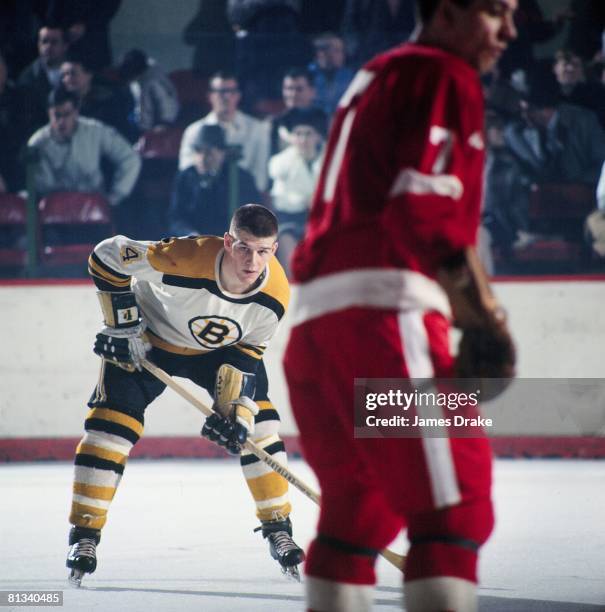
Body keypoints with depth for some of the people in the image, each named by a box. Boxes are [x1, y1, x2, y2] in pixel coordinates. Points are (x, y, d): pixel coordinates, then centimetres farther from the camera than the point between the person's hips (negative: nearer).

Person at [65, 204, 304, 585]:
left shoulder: (276, 294, -26)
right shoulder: (188, 258, -40)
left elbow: (247, 351, -11)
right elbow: (108, 256, -30)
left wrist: (236, 408, -21)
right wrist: (123, 326, -24)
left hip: (219, 346, 4)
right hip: (148, 339, -3)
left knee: (258, 423, -4)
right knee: (111, 422, -14)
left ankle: (278, 529, 12)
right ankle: (84, 535, -6)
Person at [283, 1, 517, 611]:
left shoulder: (375, 76, 28)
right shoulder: (445, 76, -1)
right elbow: (432, 210, -14)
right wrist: (482, 309, -7)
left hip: (314, 308, 10)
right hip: (383, 308, -10)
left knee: (357, 508, 16)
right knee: (453, 504, -13)